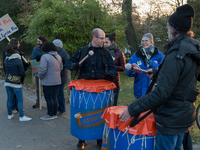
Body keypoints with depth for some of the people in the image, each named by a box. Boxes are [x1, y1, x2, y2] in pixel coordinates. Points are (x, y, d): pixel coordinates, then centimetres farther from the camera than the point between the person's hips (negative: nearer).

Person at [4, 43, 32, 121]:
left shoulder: (6, 60, 3)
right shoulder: (18, 60, -16)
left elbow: (6, 71, 10)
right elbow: (22, 73, -13)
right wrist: (22, 80, 3)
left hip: (7, 82, 6)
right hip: (16, 83, -6)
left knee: (9, 99, 14)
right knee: (20, 100, 0)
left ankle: (9, 115, 25)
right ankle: (21, 117, 3)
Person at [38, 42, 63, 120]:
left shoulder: (45, 57, -15)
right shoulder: (58, 56, 9)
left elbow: (43, 70, -19)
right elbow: (61, 68, 16)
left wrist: (40, 76, -3)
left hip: (48, 82, -8)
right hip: (57, 81, 8)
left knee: (48, 98, 2)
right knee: (54, 97, 15)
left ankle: (50, 115, 10)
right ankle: (54, 114, 23)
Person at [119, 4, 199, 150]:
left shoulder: (176, 55, -26)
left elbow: (161, 93, -29)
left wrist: (132, 109, -23)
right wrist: (156, 73, 24)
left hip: (171, 119, -9)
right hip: (184, 115, 9)